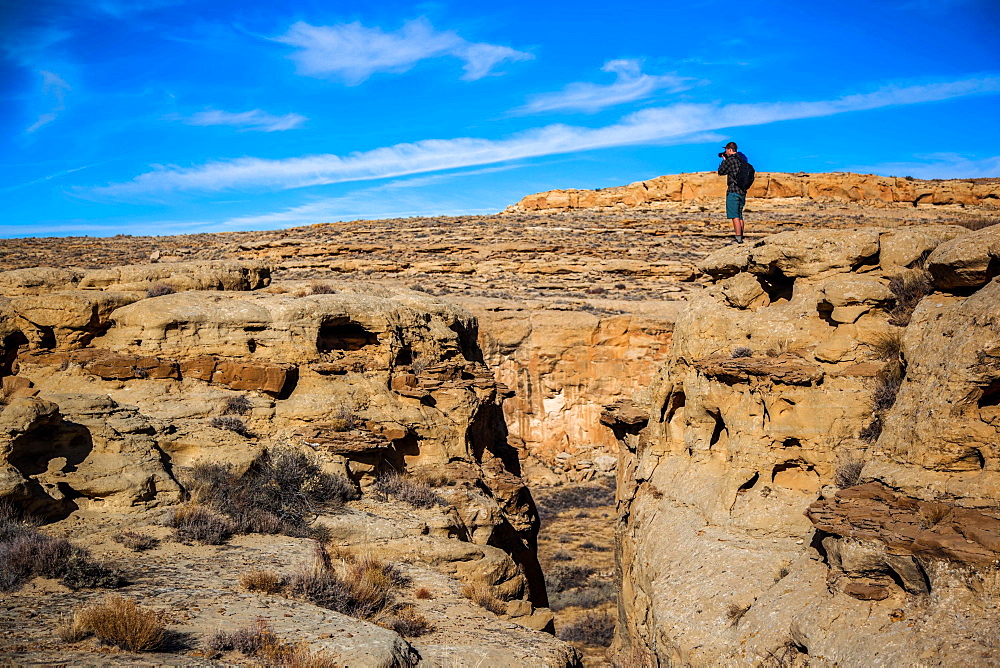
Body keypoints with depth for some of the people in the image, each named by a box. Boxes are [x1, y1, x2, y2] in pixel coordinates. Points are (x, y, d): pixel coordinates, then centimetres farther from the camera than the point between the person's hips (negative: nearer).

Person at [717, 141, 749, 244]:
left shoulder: (731, 160, -11)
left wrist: (724, 160, 12)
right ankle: (741, 236, 17)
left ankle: (738, 238, -15)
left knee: (735, 216, -9)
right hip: (742, 192, 8)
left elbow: (721, 172, -1)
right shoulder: (743, 160, 13)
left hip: (733, 191, -8)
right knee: (740, 216, 15)